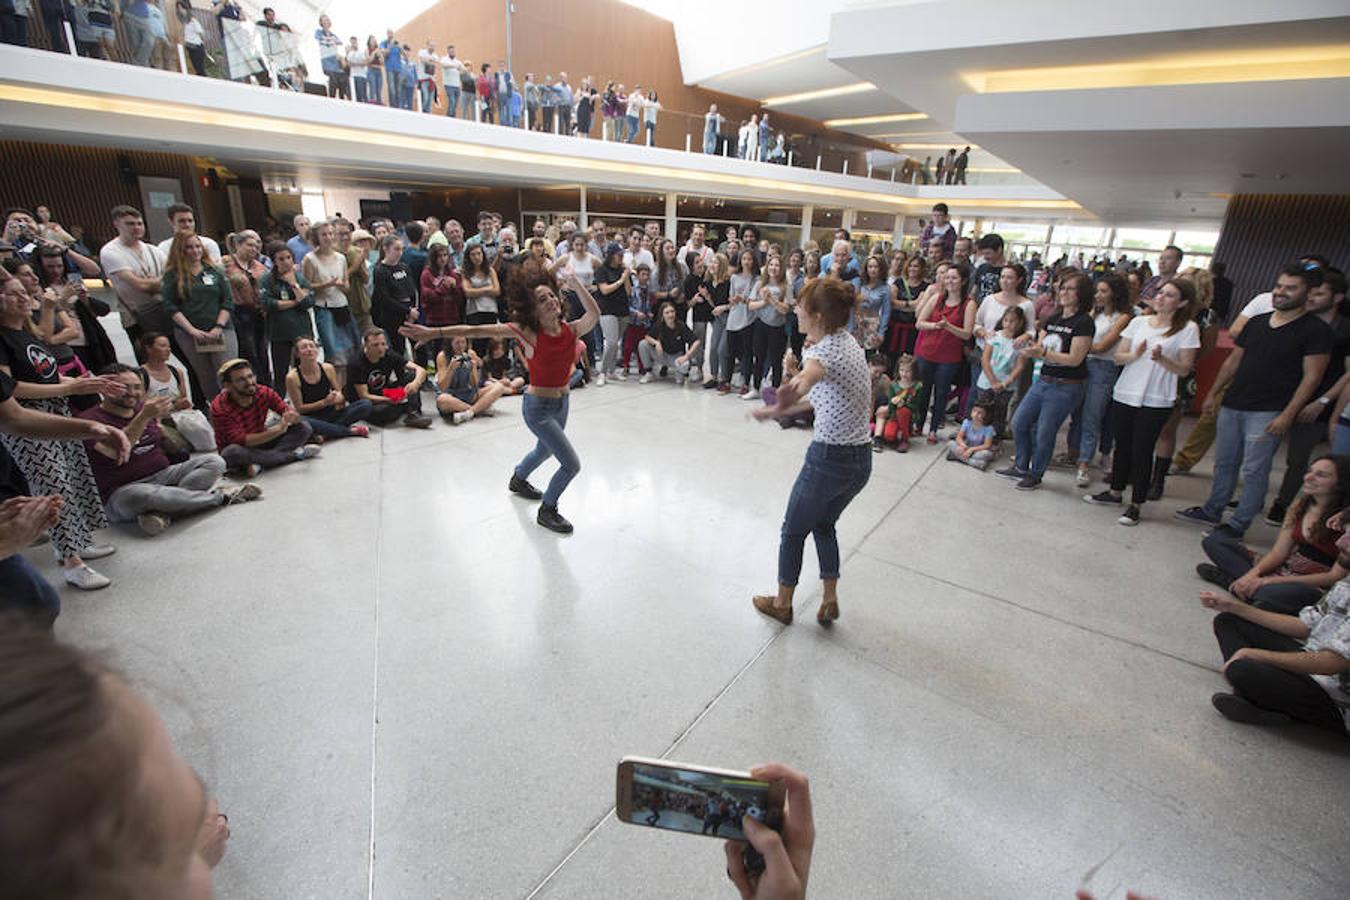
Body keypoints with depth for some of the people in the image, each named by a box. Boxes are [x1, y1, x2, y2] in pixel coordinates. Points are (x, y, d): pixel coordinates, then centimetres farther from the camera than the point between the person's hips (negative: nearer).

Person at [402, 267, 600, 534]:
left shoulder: (571, 329, -11)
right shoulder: (527, 332, -22)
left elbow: (594, 314, -30)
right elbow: (476, 330, -24)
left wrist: (576, 284, -29)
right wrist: (435, 332, -29)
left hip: (562, 402, 7)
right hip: (538, 407, -7)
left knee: (545, 449, 31)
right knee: (571, 464, -6)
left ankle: (518, 480, 62)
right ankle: (547, 511, 18)